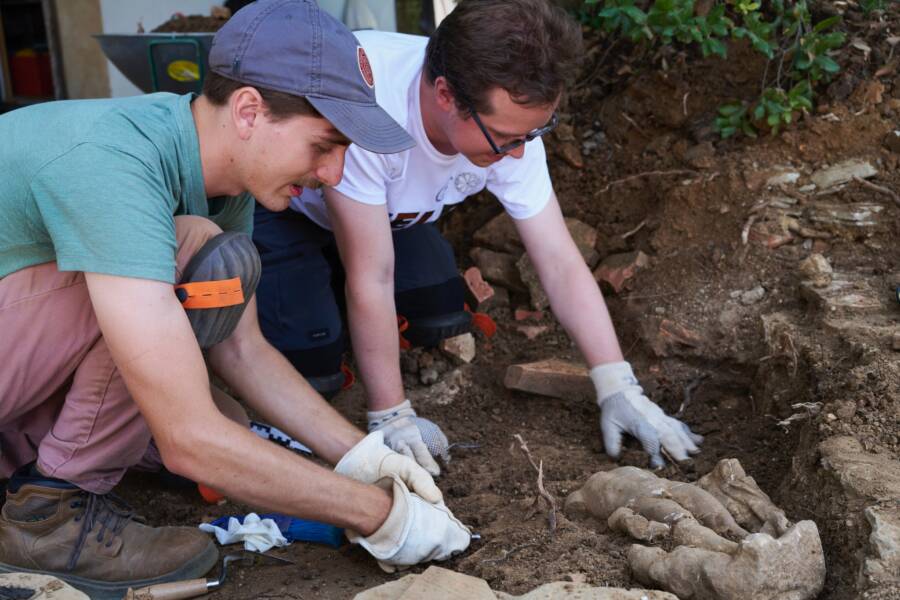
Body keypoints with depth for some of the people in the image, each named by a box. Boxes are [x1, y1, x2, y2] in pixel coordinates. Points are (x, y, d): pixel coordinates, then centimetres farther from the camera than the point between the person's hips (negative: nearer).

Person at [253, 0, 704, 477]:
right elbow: (372, 278, -37)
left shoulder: (509, 117, -26)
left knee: (442, 323, -6)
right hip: (279, 203, -5)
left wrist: (619, 389, -25)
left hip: (387, 206, 5)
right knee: (310, 362, -20)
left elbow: (560, 263, -21)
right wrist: (390, 417, -29)